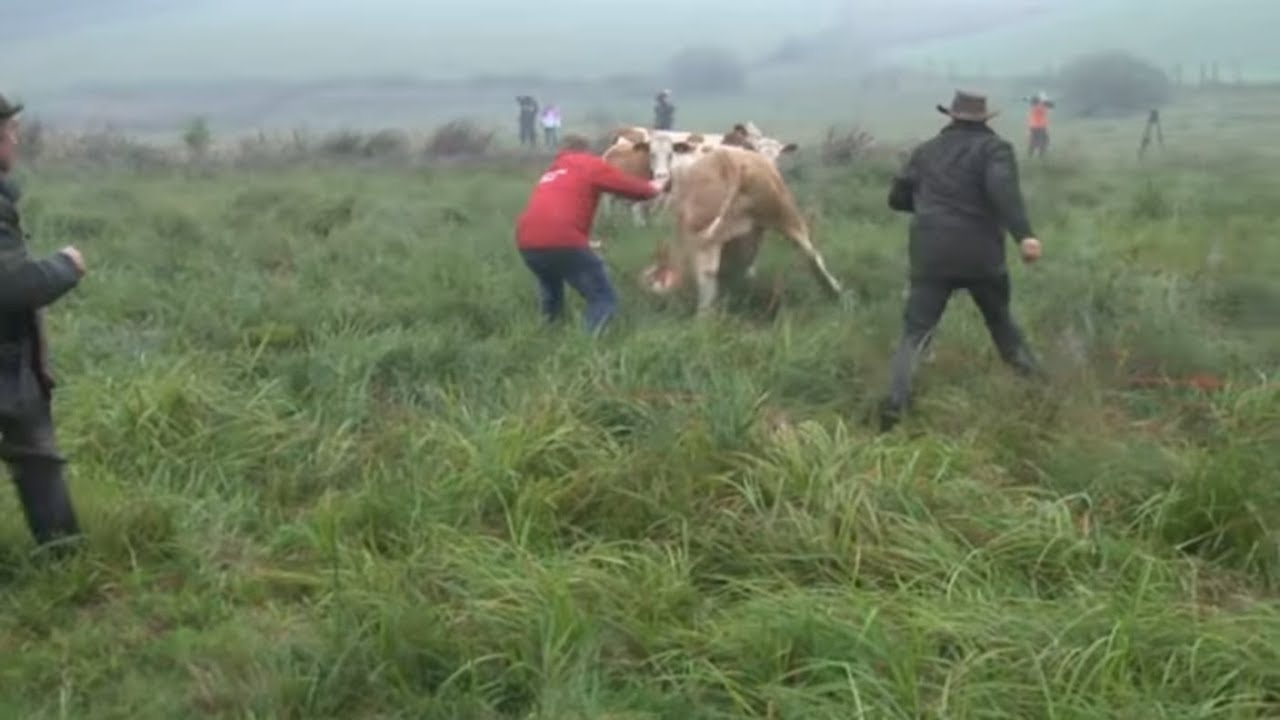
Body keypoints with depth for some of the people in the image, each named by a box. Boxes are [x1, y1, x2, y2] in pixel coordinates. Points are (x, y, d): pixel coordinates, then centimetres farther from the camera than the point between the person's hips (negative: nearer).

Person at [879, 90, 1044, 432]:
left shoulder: (926, 151, 14)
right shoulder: (994, 147, 2)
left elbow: (897, 198, 19)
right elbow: (1003, 189, -18)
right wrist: (1024, 234, -26)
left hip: (931, 254, 1)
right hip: (980, 254, -1)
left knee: (916, 332, -2)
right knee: (1001, 321, 20)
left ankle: (896, 401, -20)